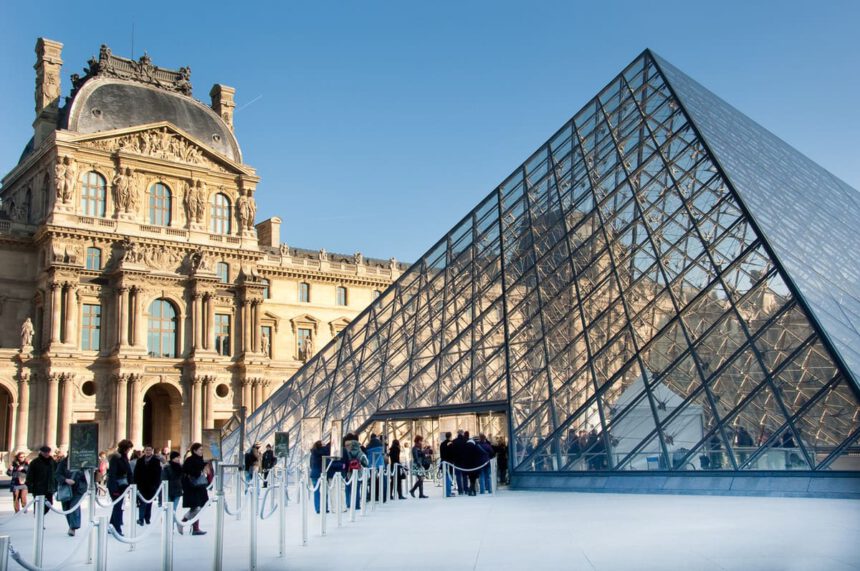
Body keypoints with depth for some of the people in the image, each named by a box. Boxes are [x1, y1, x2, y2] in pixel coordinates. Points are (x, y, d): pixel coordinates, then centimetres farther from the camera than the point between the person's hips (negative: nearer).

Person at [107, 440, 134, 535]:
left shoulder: (124, 457, 10)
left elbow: (129, 472, 12)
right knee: (118, 506, -6)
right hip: (115, 486, -8)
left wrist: (131, 484, 3)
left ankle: (112, 526, 24)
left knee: (118, 506, 13)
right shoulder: (115, 458, -15)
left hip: (122, 485, 8)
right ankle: (117, 529, -2)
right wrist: (114, 489, -22)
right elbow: (112, 474, -19)